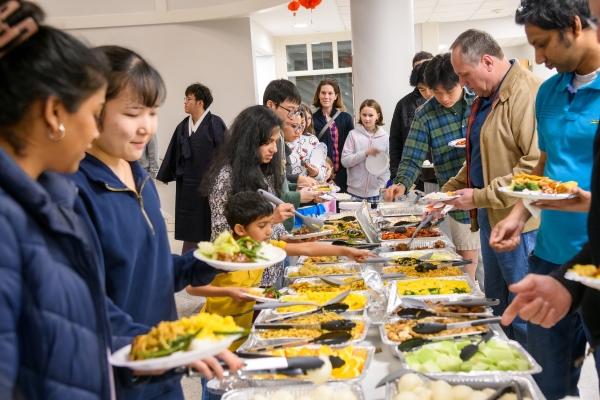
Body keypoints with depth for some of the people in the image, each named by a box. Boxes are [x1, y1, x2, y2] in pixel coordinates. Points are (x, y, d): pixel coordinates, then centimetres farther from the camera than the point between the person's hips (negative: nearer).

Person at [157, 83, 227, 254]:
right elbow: (174, 153, 16)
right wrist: (164, 176, 20)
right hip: (187, 185, 6)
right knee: (189, 230, 12)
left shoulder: (215, 123, -10)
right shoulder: (183, 126, 9)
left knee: (210, 230, 4)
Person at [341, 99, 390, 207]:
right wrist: (365, 153, -16)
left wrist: (381, 187, -5)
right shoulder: (353, 134, 0)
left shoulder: (385, 137, 5)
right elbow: (344, 161, -5)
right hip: (355, 192, -1)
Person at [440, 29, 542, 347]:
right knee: (496, 310, 19)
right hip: (489, 219, 10)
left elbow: (537, 164, -25)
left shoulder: (526, 94, -18)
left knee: (523, 320, 2)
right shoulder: (486, 97, 14)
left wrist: (481, 197, -19)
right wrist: (449, 191, 13)